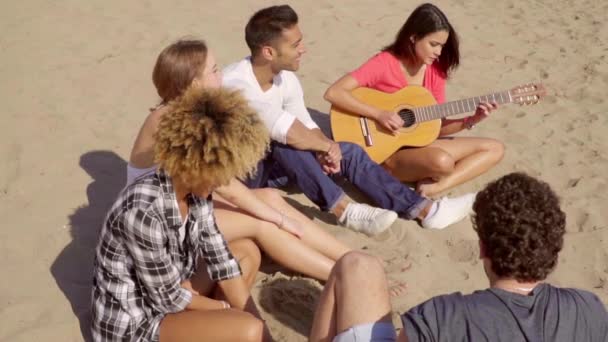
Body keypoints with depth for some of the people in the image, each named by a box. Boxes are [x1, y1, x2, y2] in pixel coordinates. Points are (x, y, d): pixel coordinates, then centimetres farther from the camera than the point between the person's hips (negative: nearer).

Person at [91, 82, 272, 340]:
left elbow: (219, 258, -1)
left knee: (248, 252, 13)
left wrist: (246, 313, -5)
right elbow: (167, 297, -22)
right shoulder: (144, 211, -33)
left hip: (165, 293, 9)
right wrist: (225, 310, -7)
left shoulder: (194, 191, -9)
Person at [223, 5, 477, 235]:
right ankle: (345, 211, -28)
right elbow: (289, 133, -38)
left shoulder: (285, 79, -4)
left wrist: (324, 151, -23)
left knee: (350, 153, -6)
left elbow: (308, 128, -1)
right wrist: (328, 145, -22)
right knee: (283, 141, -37)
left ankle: (422, 209, -9)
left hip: (272, 162, 8)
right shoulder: (237, 85, -31)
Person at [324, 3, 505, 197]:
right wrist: (379, 114, -27)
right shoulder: (384, 63, -14)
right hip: (386, 152, -8)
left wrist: (471, 121, -12)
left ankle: (433, 189, -12)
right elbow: (333, 93, -23)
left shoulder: (436, 70, 3)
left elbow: (438, 127, 6)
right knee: (442, 161, -38)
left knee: (495, 149, 0)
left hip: (420, 143, 8)